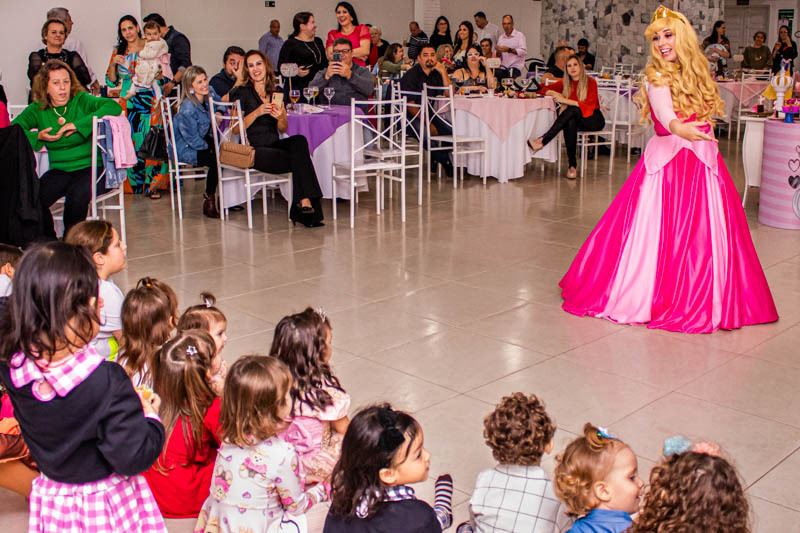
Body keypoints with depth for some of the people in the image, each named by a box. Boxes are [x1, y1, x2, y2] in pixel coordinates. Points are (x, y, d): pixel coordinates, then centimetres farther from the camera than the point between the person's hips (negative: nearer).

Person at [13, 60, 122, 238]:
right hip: (59, 170, 3)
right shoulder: (37, 110, 9)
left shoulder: (81, 100, -2)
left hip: (91, 167, -3)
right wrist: (37, 136, -13)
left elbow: (114, 107, -18)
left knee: (77, 195, -32)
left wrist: (78, 125, -20)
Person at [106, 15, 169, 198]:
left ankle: (152, 185, -5)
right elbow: (111, 81, 13)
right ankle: (134, 185, 7)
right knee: (131, 143, -1)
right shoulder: (118, 52, 15)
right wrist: (113, 64, -3)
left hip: (151, 100, -3)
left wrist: (168, 84, -7)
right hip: (128, 103, 3)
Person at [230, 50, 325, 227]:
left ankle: (304, 203, -33)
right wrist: (257, 113, -16)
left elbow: (283, 129, 12)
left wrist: (280, 117, -11)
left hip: (274, 144, 4)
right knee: (301, 160, -27)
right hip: (254, 149, -4)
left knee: (299, 141, -30)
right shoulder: (242, 93, 5)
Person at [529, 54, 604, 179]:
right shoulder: (565, 83, 7)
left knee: (573, 110, -35)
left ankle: (542, 140, -39)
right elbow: (542, 89, 10)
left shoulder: (590, 82, -6)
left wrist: (565, 100, -24)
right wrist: (554, 93, -12)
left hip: (593, 120, -3)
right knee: (570, 123, -36)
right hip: (574, 118, 3)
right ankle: (572, 165, -35)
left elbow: (589, 105, -20)